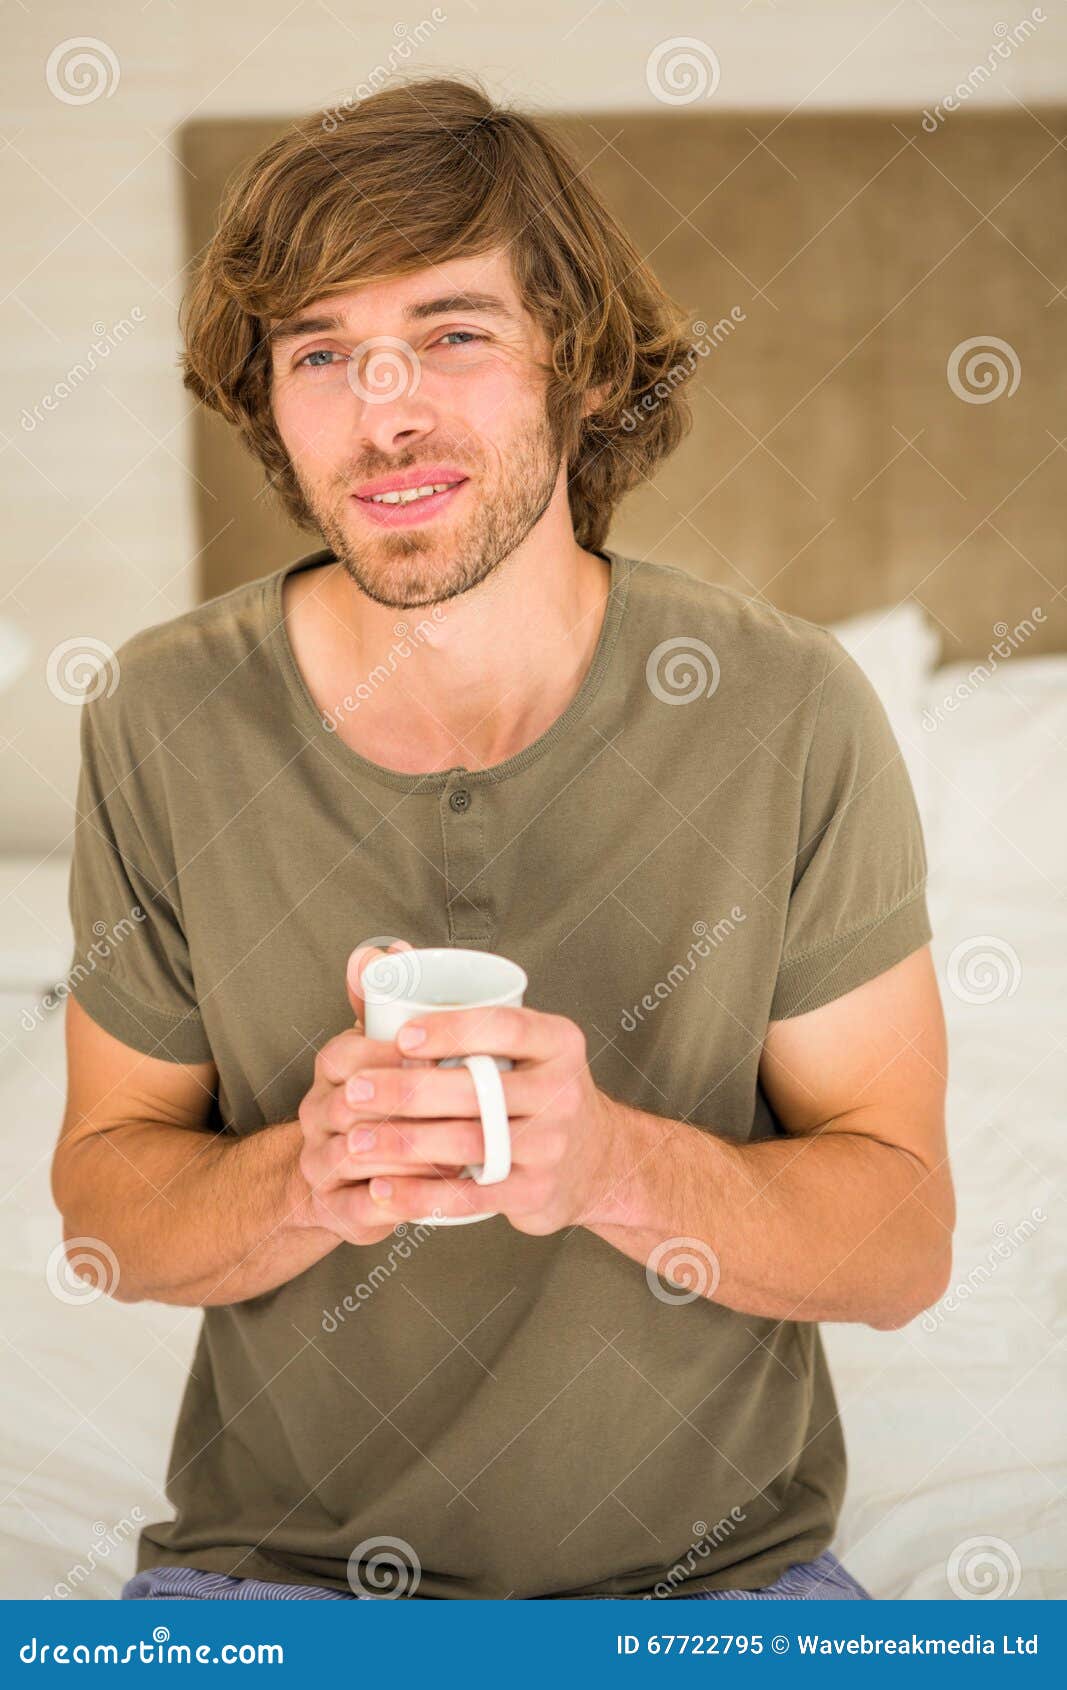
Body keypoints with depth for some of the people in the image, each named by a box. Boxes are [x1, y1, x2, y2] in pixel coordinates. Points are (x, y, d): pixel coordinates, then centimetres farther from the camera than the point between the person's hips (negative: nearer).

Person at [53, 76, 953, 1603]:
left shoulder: (788, 714, -9)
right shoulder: (167, 723, -5)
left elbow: (906, 1244, -5)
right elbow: (103, 1195, 2)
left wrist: (615, 1163, -25)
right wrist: (304, 1177, -20)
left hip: (715, 1566, 0)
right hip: (278, 1556, 0)